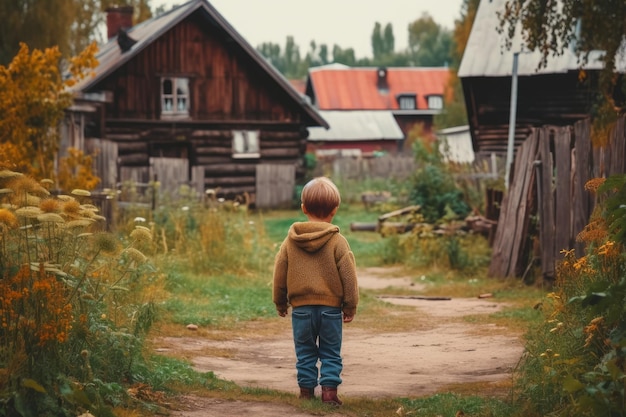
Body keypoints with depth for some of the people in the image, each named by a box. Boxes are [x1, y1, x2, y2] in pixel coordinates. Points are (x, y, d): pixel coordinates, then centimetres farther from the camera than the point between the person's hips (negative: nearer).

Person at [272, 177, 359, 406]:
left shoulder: (290, 241, 0)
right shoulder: (337, 241, -7)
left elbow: (279, 273, 6)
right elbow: (348, 275, -6)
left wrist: (280, 302, 18)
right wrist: (350, 306, 2)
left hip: (301, 307, 2)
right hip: (331, 307, -2)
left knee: (305, 352, 12)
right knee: (330, 353, 7)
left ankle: (306, 389, 12)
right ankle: (329, 389, -1)